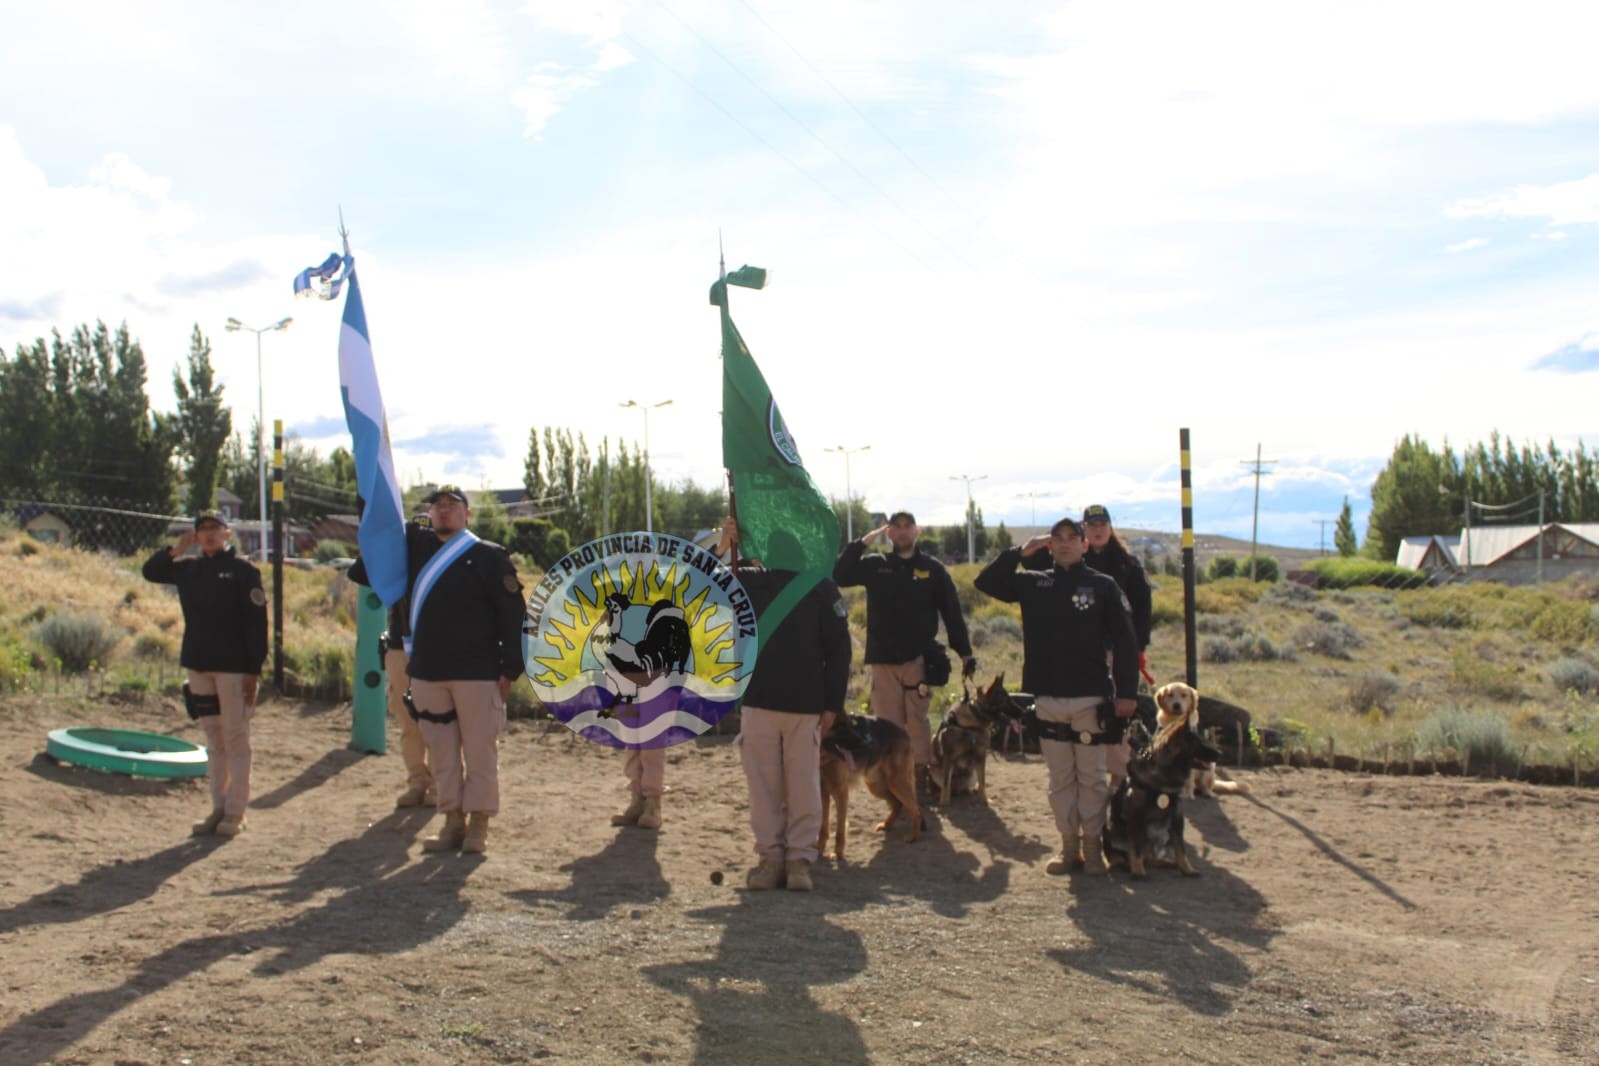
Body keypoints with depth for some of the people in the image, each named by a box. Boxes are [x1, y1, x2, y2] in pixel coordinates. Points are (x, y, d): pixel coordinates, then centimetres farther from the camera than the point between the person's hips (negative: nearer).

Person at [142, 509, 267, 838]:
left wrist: (254, 670, -13)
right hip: (198, 665, 6)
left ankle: (235, 812, 5)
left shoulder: (243, 571, -6)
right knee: (213, 740, 11)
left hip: (233, 668, -6)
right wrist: (176, 549, 4)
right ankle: (218, 808, 18)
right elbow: (150, 571, 21)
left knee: (235, 739, 0)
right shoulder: (188, 568, 11)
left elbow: (256, 622, -9)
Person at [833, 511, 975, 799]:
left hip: (918, 657, -1)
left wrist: (964, 652, 2)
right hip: (883, 658, 1)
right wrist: (863, 542, -6)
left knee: (917, 721, 2)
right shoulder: (874, 565, 7)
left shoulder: (932, 568, 4)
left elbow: (952, 612, 5)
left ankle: (921, 774, 8)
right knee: (888, 722, 3)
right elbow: (839, 575, -3)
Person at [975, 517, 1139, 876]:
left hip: (1090, 697, -3)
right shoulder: (1033, 583, 8)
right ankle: (1069, 846, 18)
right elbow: (986, 582, 5)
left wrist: (1126, 692, -7)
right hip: (1048, 698, 3)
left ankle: (1092, 846, 15)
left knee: (1091, 777, 5)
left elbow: (1124, 640, -1)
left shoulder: (1103, 586, -1)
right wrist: (1020, 552, -4)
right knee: (1060, 778, 9)